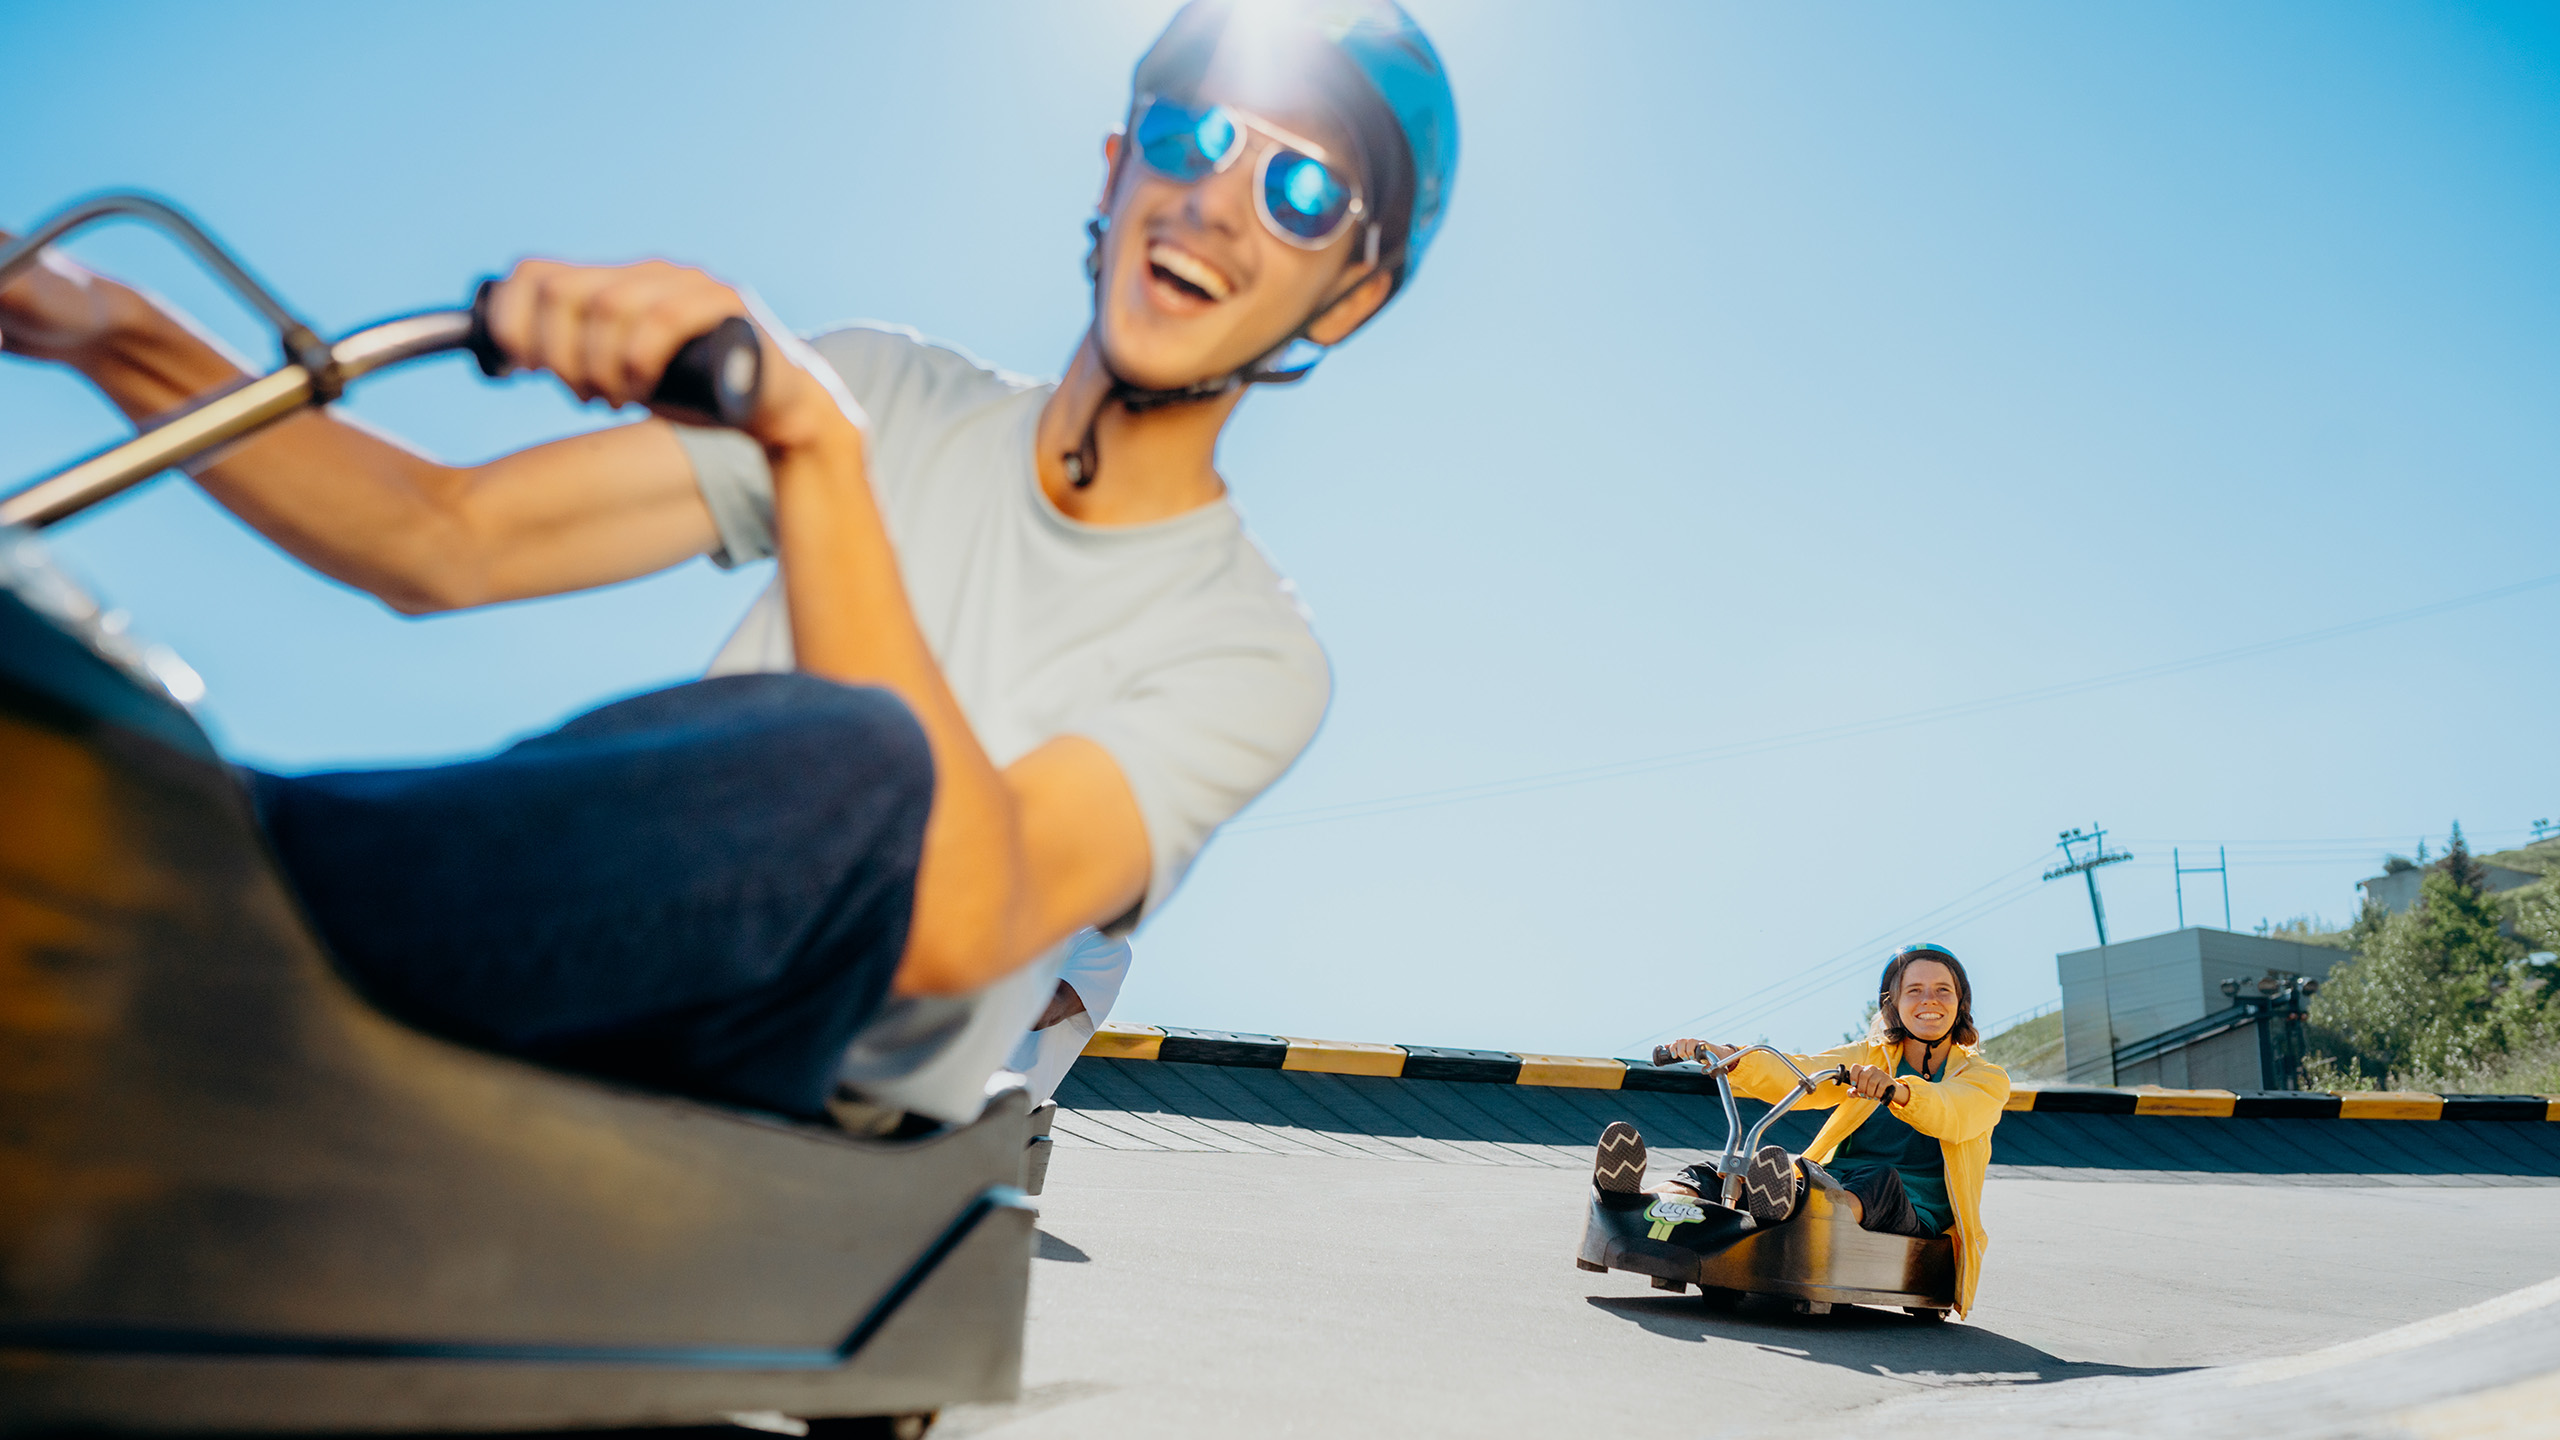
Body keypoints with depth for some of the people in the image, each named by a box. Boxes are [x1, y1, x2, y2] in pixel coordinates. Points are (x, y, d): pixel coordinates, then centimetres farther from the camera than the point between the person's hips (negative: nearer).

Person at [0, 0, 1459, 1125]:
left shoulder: (1251, 650, -3)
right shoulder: (888, 390, 11)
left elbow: (950, 923, -23)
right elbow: (451, 540, 5)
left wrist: (813, 439, -31)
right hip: (587, 988, 4)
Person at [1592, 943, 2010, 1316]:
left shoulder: (1986, 1078, 8)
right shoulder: (1869, 1057, 18)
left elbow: (1954, 1116, -17)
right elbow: (1797, 1076, 0)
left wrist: (1896, 1091, -39)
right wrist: (1721, 1055, -17)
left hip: (1914, 1222, -3)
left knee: (1881, 1178, -37)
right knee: (1725, 1173, -23)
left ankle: (1787, 1215, -66)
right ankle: (1633, 1202, -54)